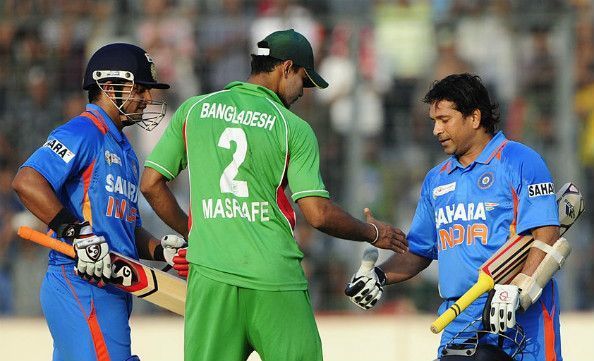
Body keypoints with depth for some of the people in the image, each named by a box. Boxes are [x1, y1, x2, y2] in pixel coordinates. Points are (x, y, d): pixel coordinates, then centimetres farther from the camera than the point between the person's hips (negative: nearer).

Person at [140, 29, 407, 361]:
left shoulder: (194, 110, 9)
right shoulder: (294, 128, -1)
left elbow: (151, 184, 9)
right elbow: (319, 214, -6)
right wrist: (372, 233, 11)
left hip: (209, 274, 3)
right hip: (276, 281, -3)